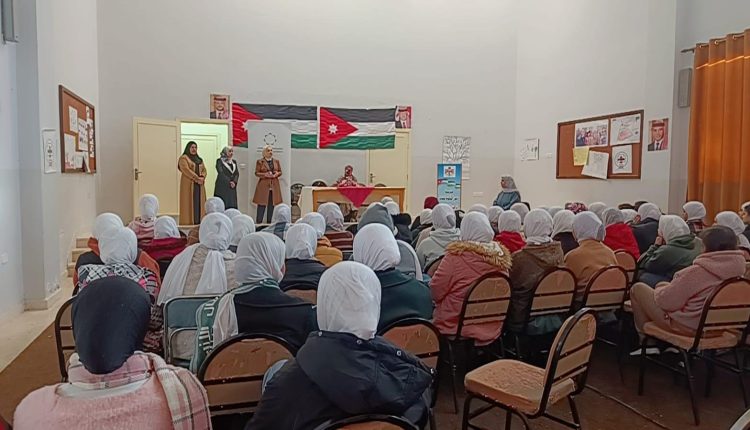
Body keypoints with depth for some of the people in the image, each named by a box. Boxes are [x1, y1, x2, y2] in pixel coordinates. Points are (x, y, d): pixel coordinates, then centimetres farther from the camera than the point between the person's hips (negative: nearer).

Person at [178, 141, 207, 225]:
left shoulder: (199, 159, 20)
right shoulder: (183, 158, 0)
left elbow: (204, 170, 12)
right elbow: (186, 170, -13)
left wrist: (202, 177, -9)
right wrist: (197, 178, -19)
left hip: (199, 185, 6)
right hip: (188, 184, -6)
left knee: (199, 202, 1)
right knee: (190, 203, -8)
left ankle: (198, 221, 2)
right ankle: (189, 221, -8)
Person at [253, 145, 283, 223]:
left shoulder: (276, 161, 13)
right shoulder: (260, 161, 2)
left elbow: (280, 172, 16)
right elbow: (256, 173, 0)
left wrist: (277, 174, -6)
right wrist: (265, 174, -16)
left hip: (274, 185, 4)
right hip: (263, 185, -4)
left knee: (271, 205, 5)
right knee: (261, 205, -6)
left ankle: (269, 222, 11)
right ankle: (258, 222, -2)